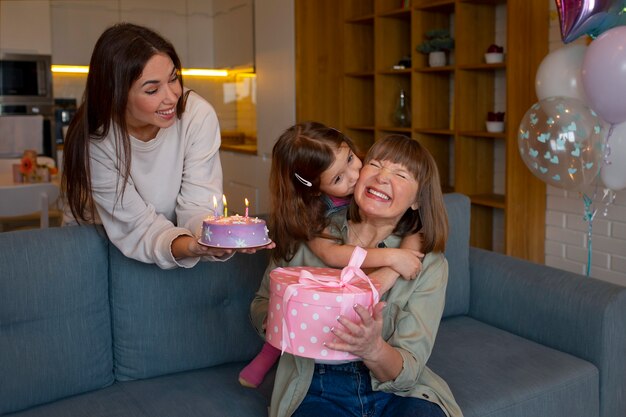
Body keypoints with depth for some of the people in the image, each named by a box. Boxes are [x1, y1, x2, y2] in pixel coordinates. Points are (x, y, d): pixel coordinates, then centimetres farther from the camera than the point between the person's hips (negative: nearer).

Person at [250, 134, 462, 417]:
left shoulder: (429, 265, -4)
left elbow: (407, 373, -8)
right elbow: (260, 305, 9)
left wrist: (373, 349, -30)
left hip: (395, 393, 0)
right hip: (317, 390, 1)